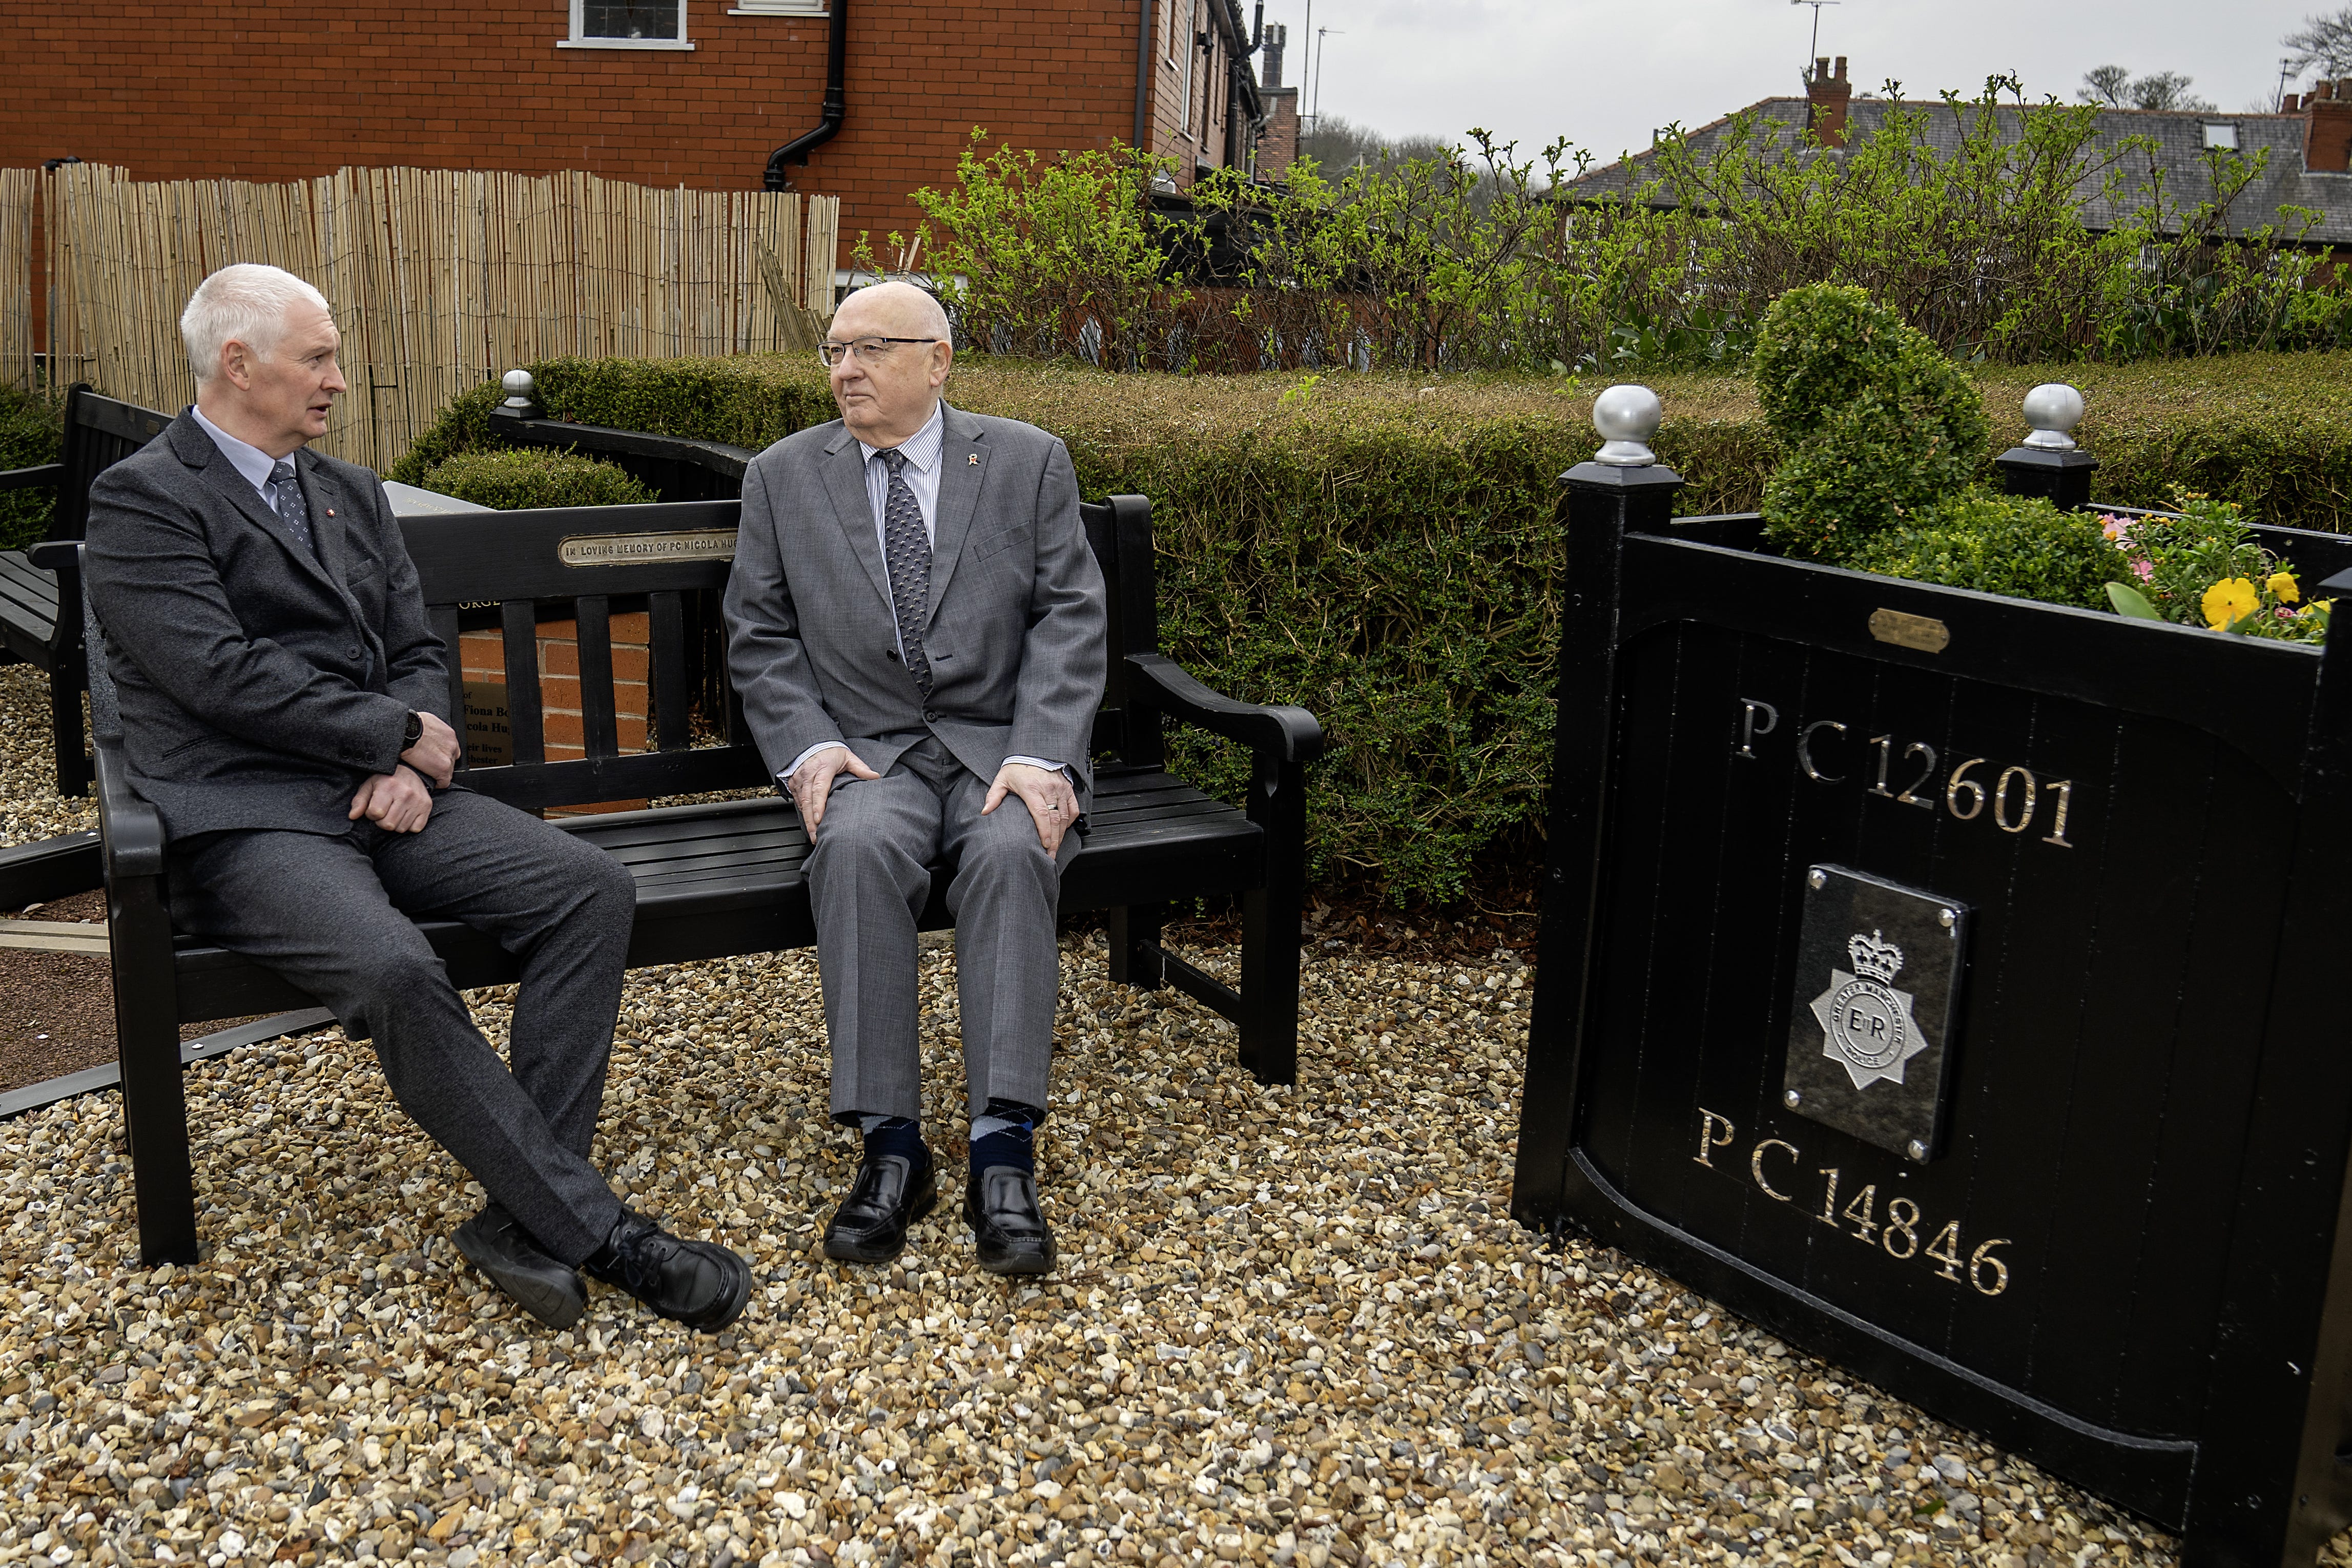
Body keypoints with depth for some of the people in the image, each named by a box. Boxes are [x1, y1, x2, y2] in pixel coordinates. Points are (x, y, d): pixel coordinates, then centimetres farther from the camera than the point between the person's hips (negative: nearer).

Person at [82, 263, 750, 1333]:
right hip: (241, 820, -7)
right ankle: (593, 1229, -23)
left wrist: (412, 766, -5)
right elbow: (222, 675, -14)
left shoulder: (352, 494, 19)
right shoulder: (141, 500, -3)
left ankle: (524, 1216, -17)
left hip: (378, 795, 7)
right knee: (393, 969, -35)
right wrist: (399, 735, -9)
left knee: (592, 891, -16)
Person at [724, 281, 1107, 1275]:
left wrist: (1040, 756, -17)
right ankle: (891, 1145, -27)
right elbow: (760, 635, 9)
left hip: (1003, 745, -1)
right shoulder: (782, 477, 10)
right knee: (858, 848, -33)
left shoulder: (1029, 463, 5)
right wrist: (808, 746, -9)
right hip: (866, 751, 1)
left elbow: (1071, 620, -2)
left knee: (1012, 851, -33)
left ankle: (1002, 1150, -32)